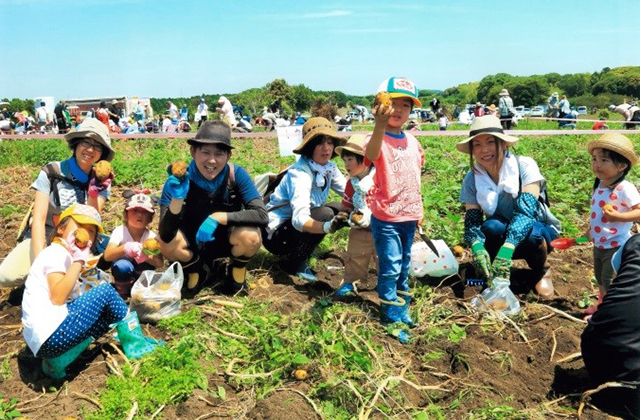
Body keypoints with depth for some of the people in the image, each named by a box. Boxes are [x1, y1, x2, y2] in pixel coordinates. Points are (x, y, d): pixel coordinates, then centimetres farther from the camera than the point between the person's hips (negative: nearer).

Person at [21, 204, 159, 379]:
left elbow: (63, 299, 12)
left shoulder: (64, 254, 19)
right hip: (50, 336, -10)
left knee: (108, 314, 17)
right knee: (106, 291, -6)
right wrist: (79, 261, -20)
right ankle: (136, 346, 8)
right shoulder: (56, 252, -9)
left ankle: (59, 359, 7)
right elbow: (57, 298, -23)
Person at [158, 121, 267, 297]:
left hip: (224, 240, 0)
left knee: (250, 236, -32)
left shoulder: (236, 174, -23)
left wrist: (219, 217, -39)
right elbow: (165, 235, -32)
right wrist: (177, 199, -49)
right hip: (192, 244, 1)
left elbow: (261, 215, -31)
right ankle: (196, 271, 5)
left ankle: (236, 271, 4)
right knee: (167, 243, -31)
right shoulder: (178, 181, -24)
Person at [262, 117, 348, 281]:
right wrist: (327, 227, -56)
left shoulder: (329, 168, -5)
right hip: (276, 233, -8)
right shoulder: (299, 173, -27)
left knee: (340, 209, -2)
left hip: (299, 226, 8)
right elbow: (299, 219, -39)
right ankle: (293, 262, -6)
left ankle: (300, 255, 7)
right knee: (325, 214, -26)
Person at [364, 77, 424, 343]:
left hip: (409, 216, 7)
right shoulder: (379, 139, -14)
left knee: (404, 266, 19)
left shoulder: (412, 141, 7)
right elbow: (371, 156, -40)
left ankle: (402, 309, 35)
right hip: (386, 218, -7)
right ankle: (391, 319, 11)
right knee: (390, 268, -3)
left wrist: (419, 208, 19)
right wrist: (380, 126, -57)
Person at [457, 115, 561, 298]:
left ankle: (542, 272, -3)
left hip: (539, 230, -1)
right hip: (502, 236, 1)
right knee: (491, 226, -33)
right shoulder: (472, 179, -13)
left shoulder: (524, 166, -23)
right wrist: (478, 251, -40)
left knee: (532, 233, -37)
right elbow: (472, 222, -17)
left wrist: (507, 250, -51)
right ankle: (486, 276, -7)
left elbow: (526, 210, -36)